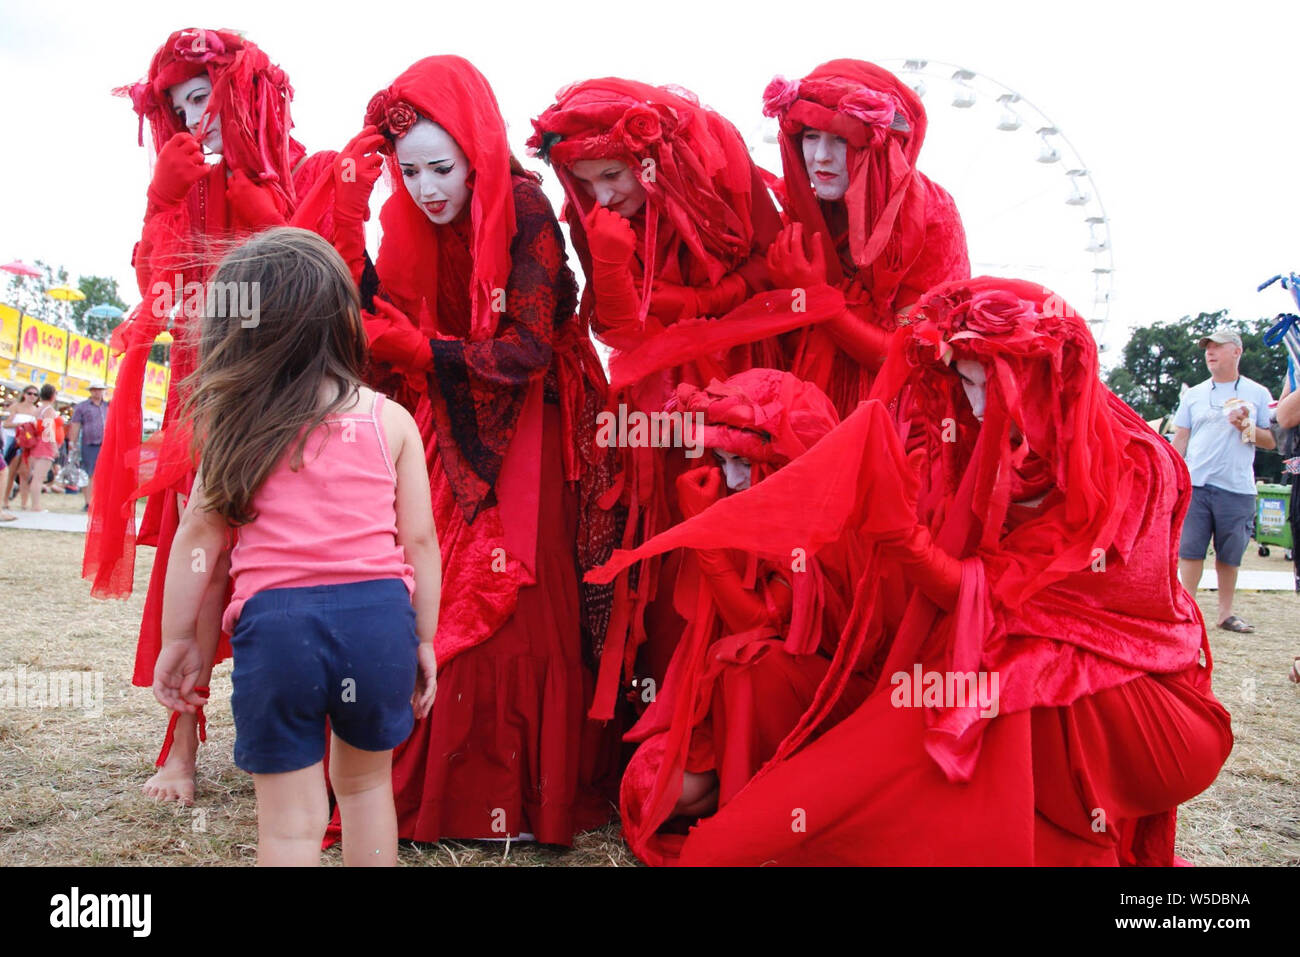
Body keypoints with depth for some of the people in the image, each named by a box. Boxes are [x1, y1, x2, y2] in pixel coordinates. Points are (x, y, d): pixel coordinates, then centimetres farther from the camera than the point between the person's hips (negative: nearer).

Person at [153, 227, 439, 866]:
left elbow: (199, 534, 6)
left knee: (290, 818, 10)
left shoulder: (234, 424, 4)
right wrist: (424, 640, 11)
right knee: (365, 781, 24)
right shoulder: (391, 420, 4)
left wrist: (178, 638, 16)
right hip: (378, 611, 1)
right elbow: (419, 538, 3)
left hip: (275, 620, -1)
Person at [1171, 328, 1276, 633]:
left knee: (1230, 555, 5)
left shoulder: (1257, 394, 9)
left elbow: (1273, 440, 9)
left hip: (1237, 488, 0)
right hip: (1195, 484, 1)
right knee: (1190, 550, -2)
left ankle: (1225, 612, 17)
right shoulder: (1193, 395, 12)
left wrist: (1247, 427, -10)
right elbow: (1179, 440, 11)